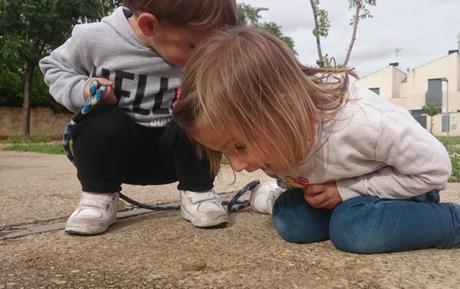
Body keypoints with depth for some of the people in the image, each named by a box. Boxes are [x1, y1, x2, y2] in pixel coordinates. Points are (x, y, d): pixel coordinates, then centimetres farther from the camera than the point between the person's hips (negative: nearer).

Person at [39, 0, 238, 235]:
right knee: (100, 123, -32)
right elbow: (53, 67, 2)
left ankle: (197, 191, -4)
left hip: (170, 153, 1)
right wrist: (82, 90, -19)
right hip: (114, 150, 0)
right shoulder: (94, 39, -14)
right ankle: (99, 195, -6)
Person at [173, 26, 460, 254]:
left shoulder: (365, 123, -42)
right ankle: (276, 198, 13)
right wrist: (305, 192, -13)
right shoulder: (271, 135, -23)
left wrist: (345, 190, -28)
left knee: (354, 229, -31)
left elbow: (435, 169, -26)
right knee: (292, 223, -20)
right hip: (334, 187, 4)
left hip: (405, 185, -4)